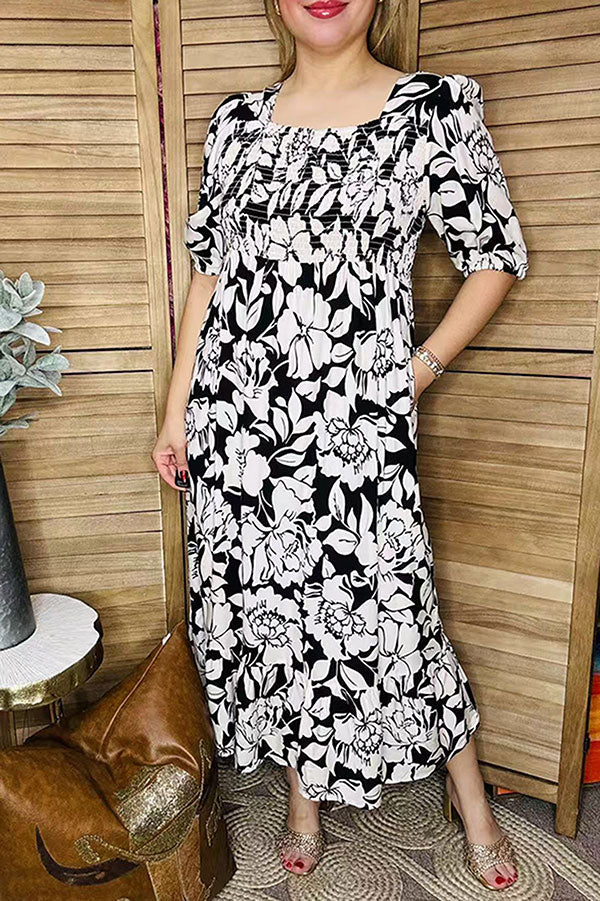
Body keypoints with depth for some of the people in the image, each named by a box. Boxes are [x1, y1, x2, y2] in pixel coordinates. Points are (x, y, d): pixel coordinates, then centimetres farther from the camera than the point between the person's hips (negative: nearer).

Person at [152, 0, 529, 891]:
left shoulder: (435, 108, 0)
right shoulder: (237, 121, 11)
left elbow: (497, 258, 3)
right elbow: (209, 271, 11)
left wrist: (416, 374, -3)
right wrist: (178, 409, 9)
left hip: (355, 424, -3)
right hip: (235, 419, 4)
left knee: (385, 610, 5)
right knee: (266, 605, 12)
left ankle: (468, 791, 35)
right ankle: (304, 794, 38)